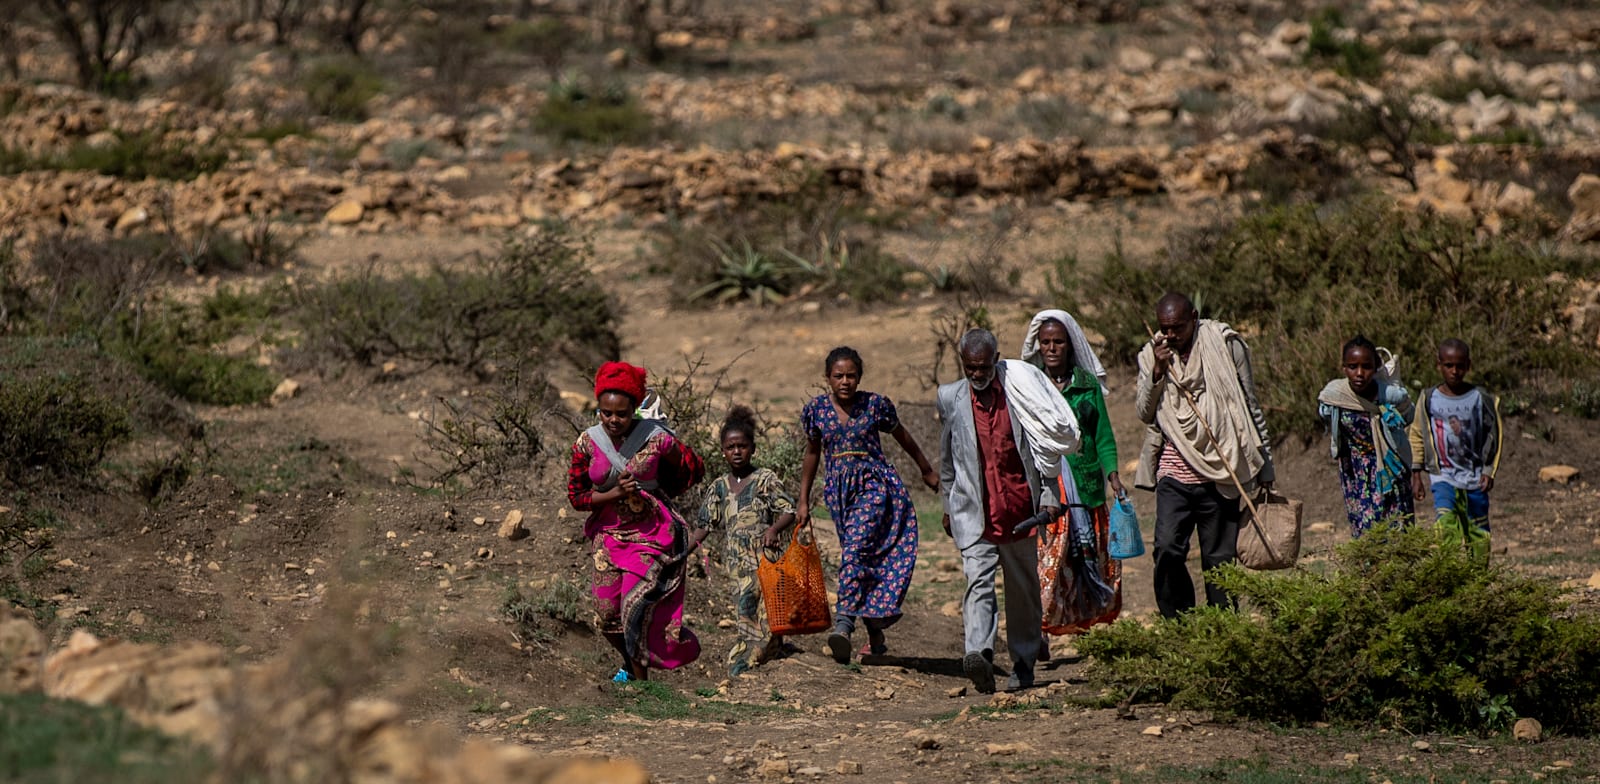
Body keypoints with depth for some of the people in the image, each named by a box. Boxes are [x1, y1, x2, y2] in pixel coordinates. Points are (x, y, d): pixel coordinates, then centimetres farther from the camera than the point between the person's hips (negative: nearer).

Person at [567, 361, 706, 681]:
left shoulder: (656, 438, -12)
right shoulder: (587, 443, -6)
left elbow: (694, 469, 4)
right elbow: (575, 495, -2)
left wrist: (653, 494, 4)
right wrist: (614, 494, -18)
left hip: (650, 534, -4)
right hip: (608, 534, 4)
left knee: (636, 607, -15)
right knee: (607, 616, 5)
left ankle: (641, 679, 1)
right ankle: (630, 664, 34)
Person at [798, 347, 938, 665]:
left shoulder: (875, 405, -3)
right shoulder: (817, 409, 3)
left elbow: (903, 437, 13)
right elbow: (812, 453, 17)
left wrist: (927, 471, 25)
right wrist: (804, 500, 19)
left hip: (874, 485, -3)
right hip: (839, 489, 3)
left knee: (855, 548, -23)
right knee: (862, 560, 6)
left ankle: (844, 623, -31)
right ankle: (875, 635, 14)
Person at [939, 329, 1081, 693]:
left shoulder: (1021, 394, 0)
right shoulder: (951, 398, 5)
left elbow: (1048, 446, 5)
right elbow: (947, 458, 15)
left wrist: (1049, 495, 1)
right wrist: (948, 505, 17)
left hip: (1020, 510, 1)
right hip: (974, 512, 0)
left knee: (1024, 590, 9)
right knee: (978, 582, -17)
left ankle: (1023, 664, 19)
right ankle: (977, 653, -33)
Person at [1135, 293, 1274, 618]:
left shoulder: (1225, 346, 1)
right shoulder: (1152, 355, 9)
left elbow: (1250, 407, 8)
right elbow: (1144, 413, 3)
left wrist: (1264, 467, 8)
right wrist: (1157, 372, -11)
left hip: (1218, 476, -1)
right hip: (1173, 475, 2)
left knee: (1220, 558, 1)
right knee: (1167, 550, -12)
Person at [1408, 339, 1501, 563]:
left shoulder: (1481, 399, 0)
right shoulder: (1429, 399, 1)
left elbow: (1494, 436, 7)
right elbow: (1417, 436, 10)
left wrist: (1489, 471, 0)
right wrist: (1416, 473, 7)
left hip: (1475, 479, 1)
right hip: (1443, 476, -1)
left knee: (1478, 534, 6)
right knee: (1445, 522, -22)